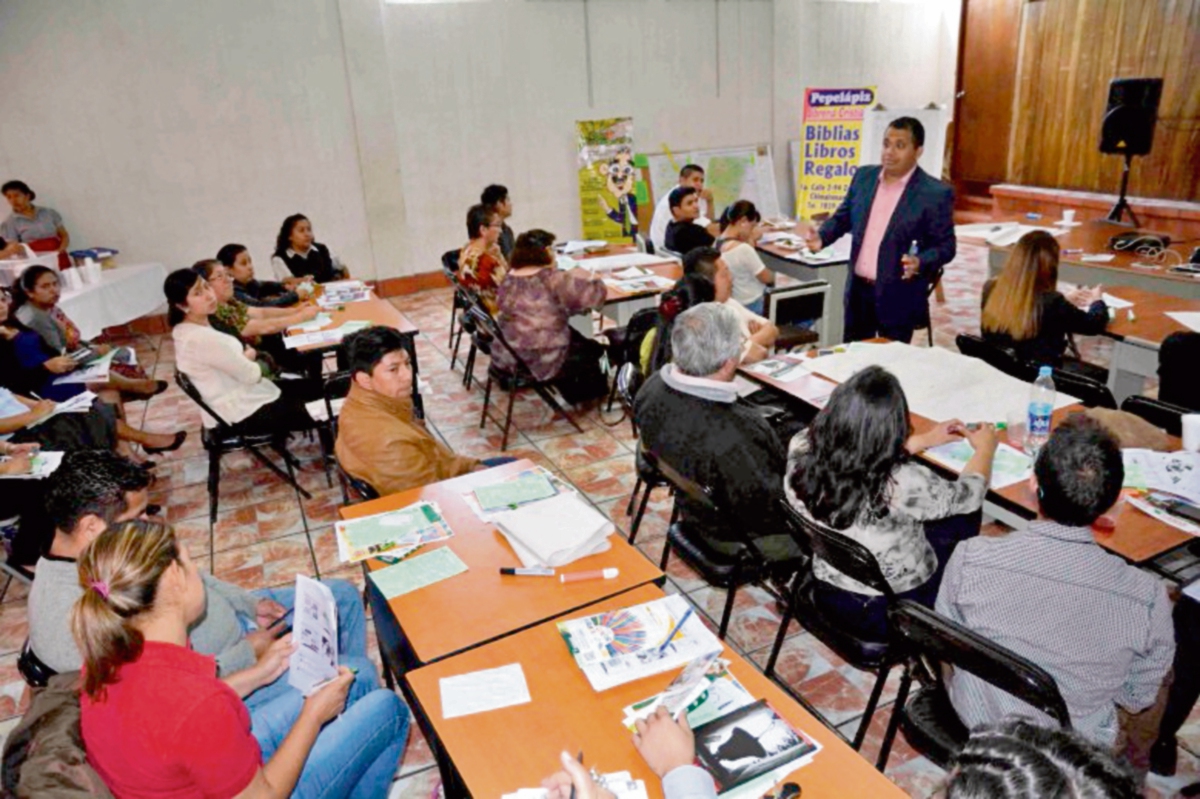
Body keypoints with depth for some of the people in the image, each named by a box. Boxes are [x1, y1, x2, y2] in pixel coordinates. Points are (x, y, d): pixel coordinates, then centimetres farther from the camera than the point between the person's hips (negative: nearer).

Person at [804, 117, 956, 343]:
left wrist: (920, 263, -28)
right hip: (858, 291, 5)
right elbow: (843, 216, 15)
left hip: (899, 298, -5)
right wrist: (822, 236, -5)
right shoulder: (863, 176, 4)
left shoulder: (936, 193, -11)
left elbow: (946, 245, -8)